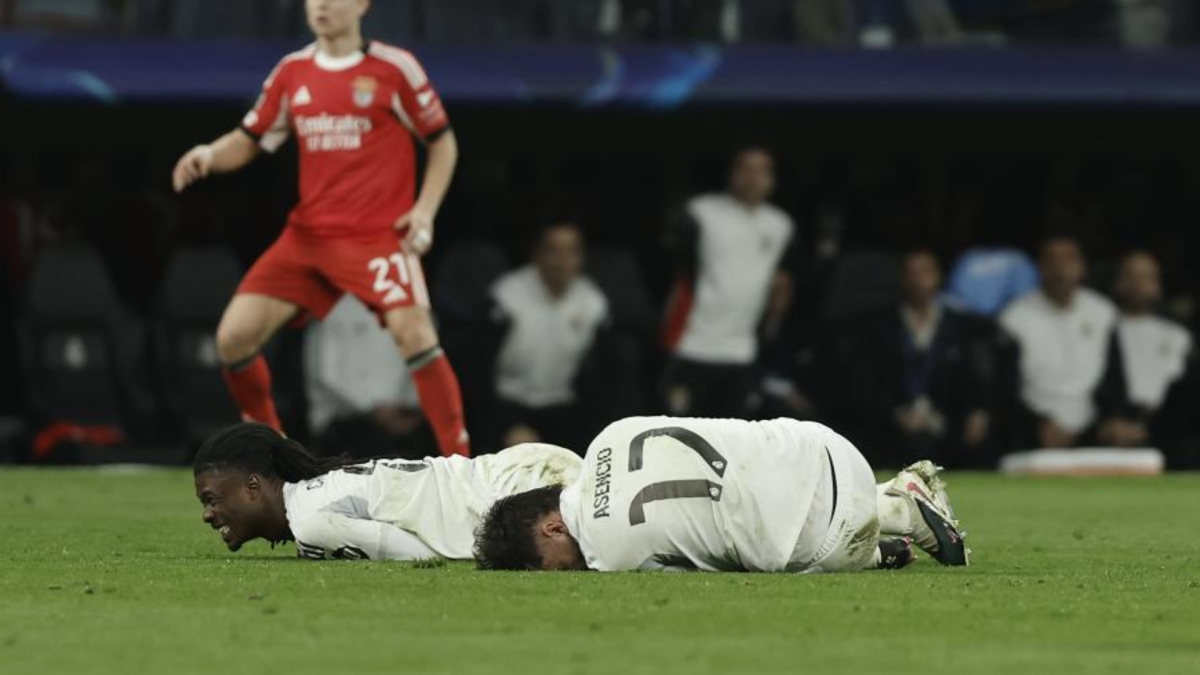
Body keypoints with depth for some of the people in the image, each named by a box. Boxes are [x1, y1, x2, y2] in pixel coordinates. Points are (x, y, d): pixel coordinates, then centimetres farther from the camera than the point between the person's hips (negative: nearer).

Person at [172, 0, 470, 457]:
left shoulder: (394, 68, -4)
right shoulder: (292, 73, 8)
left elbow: (442, 143, 5)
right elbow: (249, 141, 15)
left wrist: (425, 209, -8)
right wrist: (209, 155, -7)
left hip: (379, 235, -5)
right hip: (308, 234, 5)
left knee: (414, 333, -25)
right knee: (234, 336, -4)